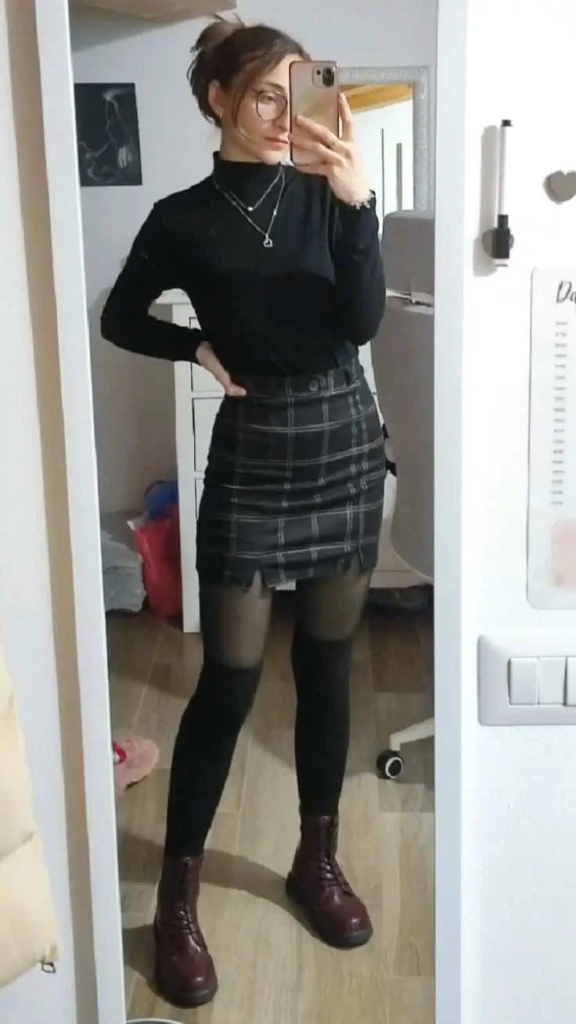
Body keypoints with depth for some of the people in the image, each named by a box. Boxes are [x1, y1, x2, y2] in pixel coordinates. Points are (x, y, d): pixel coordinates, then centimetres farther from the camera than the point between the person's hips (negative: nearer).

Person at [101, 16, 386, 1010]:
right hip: (251, 455, -2)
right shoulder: (183, 218, -1)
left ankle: (317, 857, 28)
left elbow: (363, 321, -11)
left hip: (344, 443, 2)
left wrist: (357, 203, -22)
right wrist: (199, 347, -2)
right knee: (230, 678, -2)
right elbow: (120, 319, 12)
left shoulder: (323, 194, 1)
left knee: (326, 664, 11)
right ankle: (178, 896, 12)